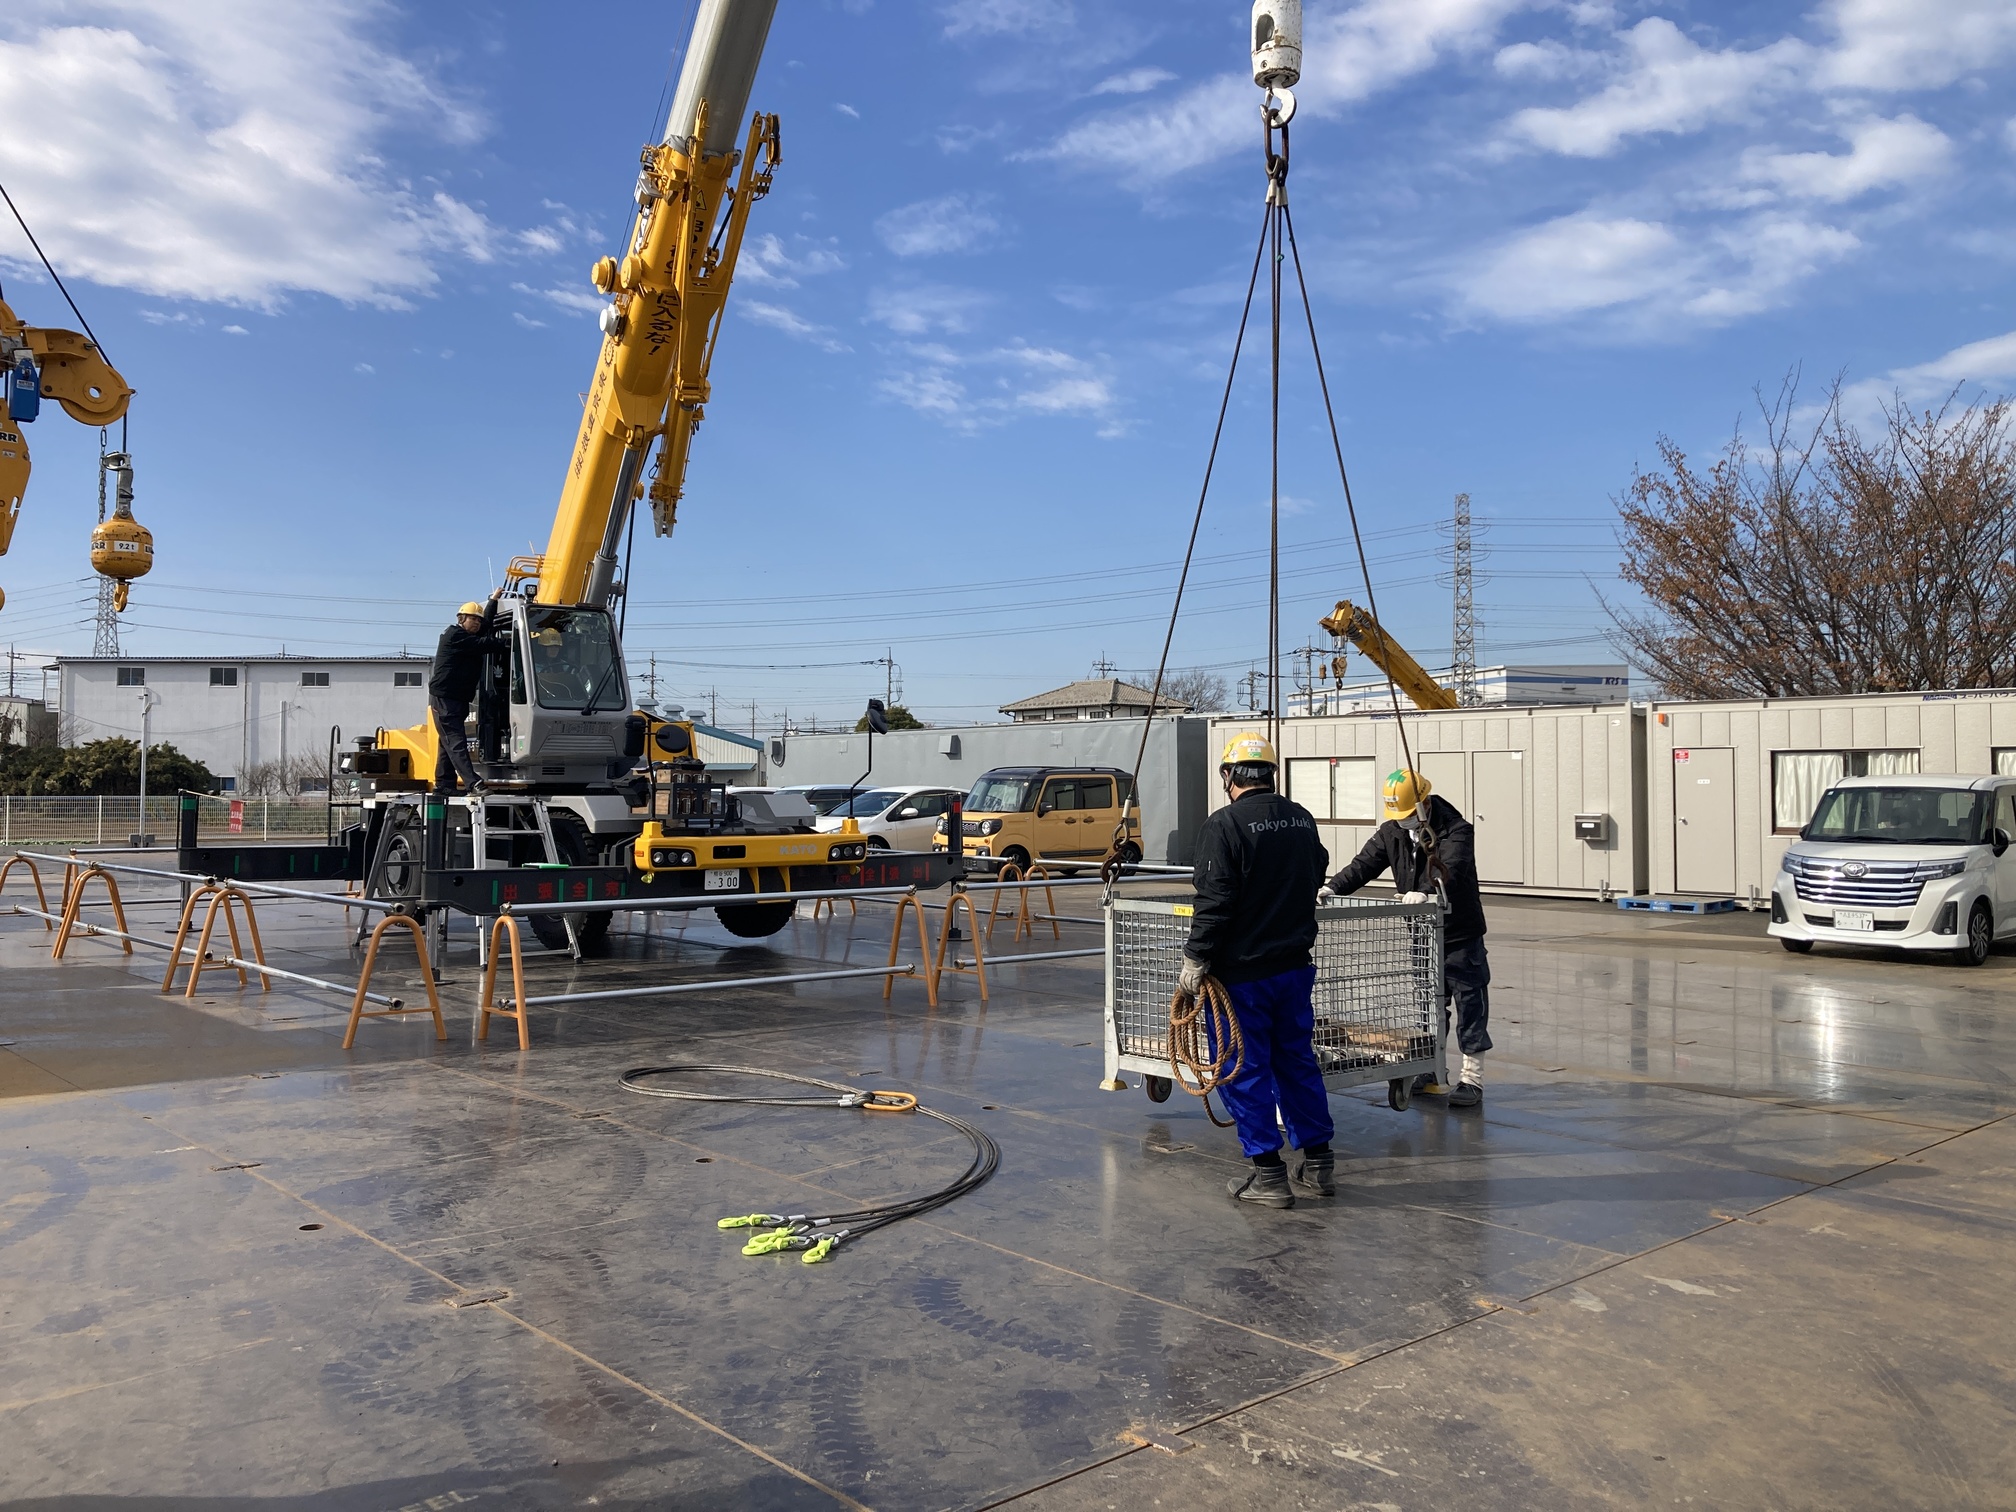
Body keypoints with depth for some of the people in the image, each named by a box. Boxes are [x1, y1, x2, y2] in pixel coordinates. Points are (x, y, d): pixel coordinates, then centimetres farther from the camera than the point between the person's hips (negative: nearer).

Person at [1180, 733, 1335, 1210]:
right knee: (1297, 1061, 17)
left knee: (1244, 1070, 3)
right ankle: (1319, 1164, 24)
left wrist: (1196, 958, -11)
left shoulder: (1224, 825, -16)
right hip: (1296, 965, 7)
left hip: (1242, 972, -7)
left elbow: (1214, 903, -20)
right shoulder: (1302, 820, 6)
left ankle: (1268, 1174, 7)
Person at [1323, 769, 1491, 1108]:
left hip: (1459, 933, -6)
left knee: (1469, 1000, 0)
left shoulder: (1456, 830, -16)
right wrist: (1333, 888, -18)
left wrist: (1427, 890, -51)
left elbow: (1450, 869, -33)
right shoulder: (1391, 832, 3)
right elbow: (1364, 864, -2)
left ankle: (1472, 1076, 7)